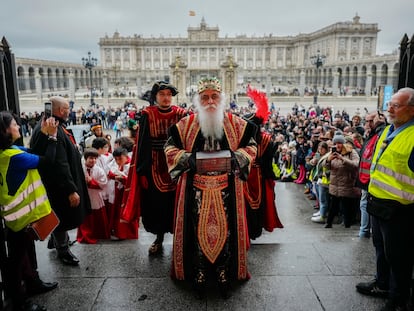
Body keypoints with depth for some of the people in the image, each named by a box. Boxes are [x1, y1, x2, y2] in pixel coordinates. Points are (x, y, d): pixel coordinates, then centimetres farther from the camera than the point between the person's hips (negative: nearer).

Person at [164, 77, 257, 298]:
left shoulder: (235, 123, 3)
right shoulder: (186, 124, 2)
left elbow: (250, 146, 7)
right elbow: (170, 148, 5)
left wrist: (235, 157, -12)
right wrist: (189, 158, -13)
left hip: (226, 189, 1)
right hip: (196, 189, 0)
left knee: (225, 228, 5)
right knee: (198, 229, 3)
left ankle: (224, 273, 23)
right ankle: (199, 275, 20)